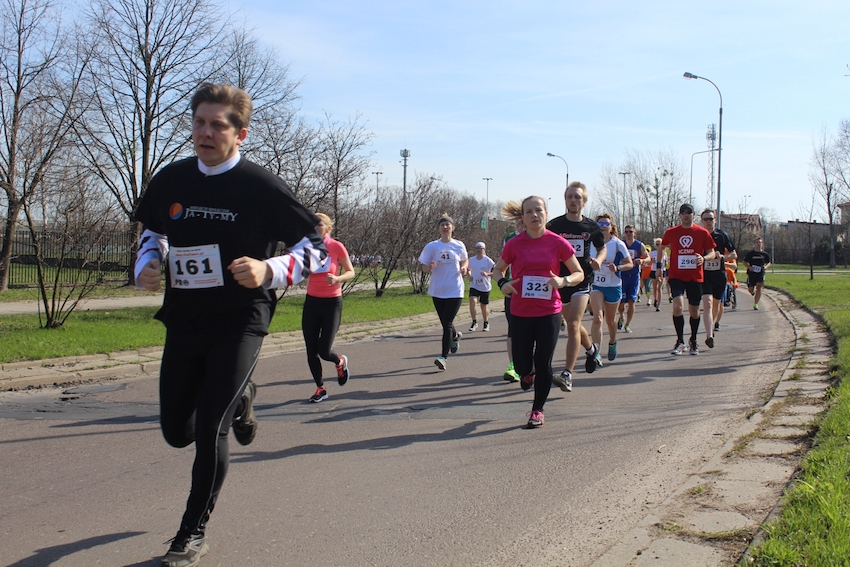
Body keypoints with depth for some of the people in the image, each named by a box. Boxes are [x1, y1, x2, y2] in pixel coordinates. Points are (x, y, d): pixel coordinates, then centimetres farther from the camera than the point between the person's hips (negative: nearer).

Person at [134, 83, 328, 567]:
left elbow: (316, 245, -9)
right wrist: (145, 267, 0)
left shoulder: (261, 186, -11)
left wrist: (269, 270, -26)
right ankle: (239, 400, 45)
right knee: (177, 432, 13)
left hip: (239, 321, -5)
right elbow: (153, 231, 21)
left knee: (209, 429, -10)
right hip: (183, 321, 6)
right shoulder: (171, 180, 4)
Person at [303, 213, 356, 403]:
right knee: (311, 350, 2)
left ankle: (341, 362, 27)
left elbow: (351, 272, -2)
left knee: (324, 351, -8)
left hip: (332, 302, -3)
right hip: (312, 301, 3)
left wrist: (337, 278, -20)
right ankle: (320, 388, 19)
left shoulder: (337, 247, -9)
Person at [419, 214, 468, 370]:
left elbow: (465, 260, 18)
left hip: (455, 291, -2)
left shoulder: (459, 246, 0)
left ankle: (443, 357, -9)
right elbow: (424, 267, 1)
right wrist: (429, 267, -22)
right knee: (445, 323, 14)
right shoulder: (432, 247, -2)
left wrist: (464, 268, -3)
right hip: (438, 291, 2)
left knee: (447, 323, -10)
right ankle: (455, 336, 49)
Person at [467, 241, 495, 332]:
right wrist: (469, 276, 2)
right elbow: (469, 269, 22)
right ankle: (474, 322, -6)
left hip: (485, 287, -2)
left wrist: (487, 274, -28)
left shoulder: (488, 260, -9)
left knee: (484, 306, 9)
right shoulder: (471, 260, 4)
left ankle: (486, 323, 33)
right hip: (474, 286, 2)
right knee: (472, 301, -21)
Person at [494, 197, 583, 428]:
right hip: (520, 313, 1)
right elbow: (499, 268, 12)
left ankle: (537, 410, 17)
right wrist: (503, 283, -10)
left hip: (549, 312, -1)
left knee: (543, 363, -1)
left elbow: (579, 273, 3)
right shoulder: (514, 244, -3)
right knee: (522, 364, 5)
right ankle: (528, 373, 44)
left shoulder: (558, 243, -5)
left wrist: (563, 280, -18)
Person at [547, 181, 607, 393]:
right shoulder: (554, 225, -3)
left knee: (573, 324, -15)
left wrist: (598, 260, -5)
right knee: (573, 324, 16)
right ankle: (591, 349, 48)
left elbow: (602, 248, 17)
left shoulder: (591, 227, 1)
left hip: (582, 280, -2)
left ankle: (567, 374, -16)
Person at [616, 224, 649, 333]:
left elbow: (648, 257, 9)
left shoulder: (640, 245, 2)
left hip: (634, 276, 1)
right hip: (622, 276, -1)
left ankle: (627, 325, 10)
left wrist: (642, 260, -12)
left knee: (631, 302, -3)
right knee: (621, 302, -4)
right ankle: (621, 317, 28)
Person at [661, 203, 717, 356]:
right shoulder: (671, 232, 2)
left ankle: (693, 340, 32)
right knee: (677, 307, -19)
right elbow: (662, 247, 18)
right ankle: (680, 341, -5)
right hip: (676, 276, -1)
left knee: (694, 310, 11)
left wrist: (704, 258, -18)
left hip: (695, 277, 1)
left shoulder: (703, 233, 0)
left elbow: (712, 252, 4)